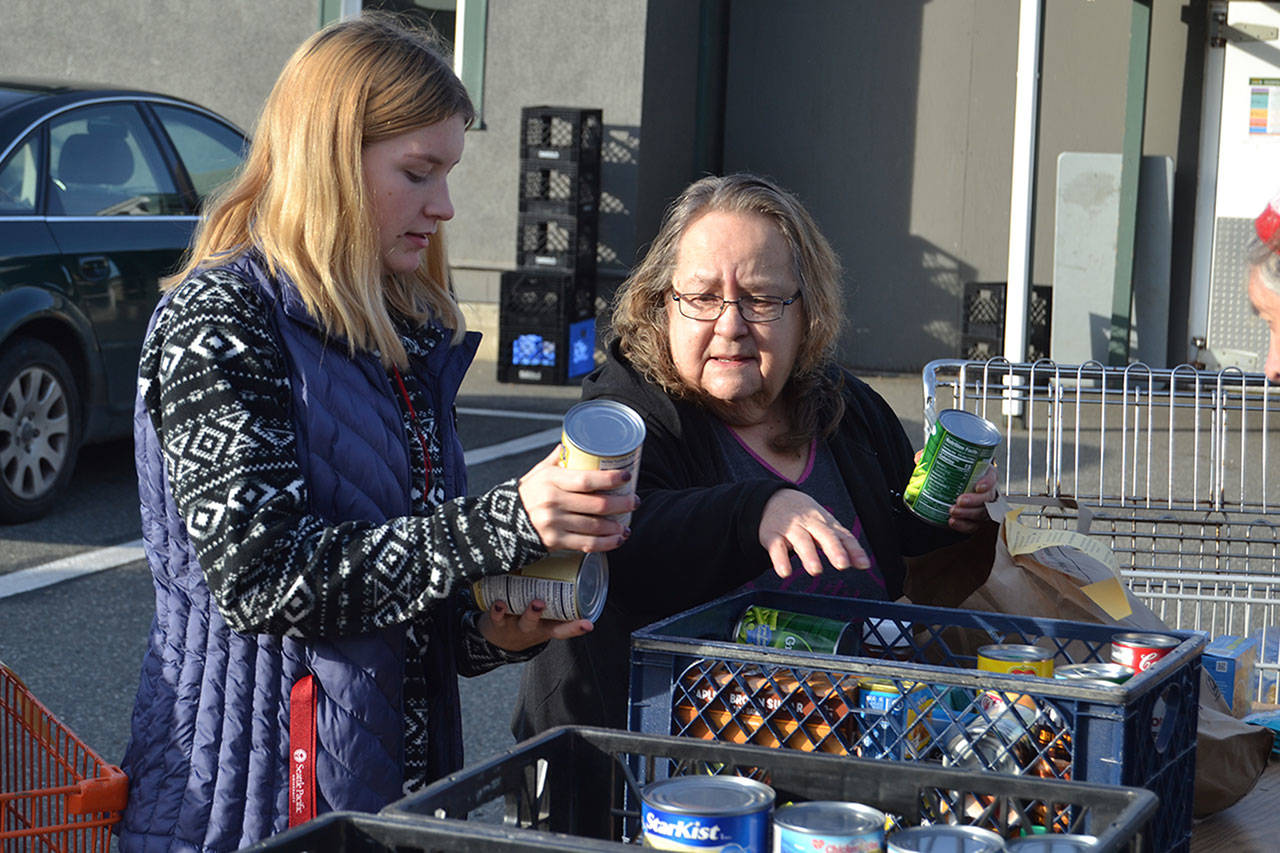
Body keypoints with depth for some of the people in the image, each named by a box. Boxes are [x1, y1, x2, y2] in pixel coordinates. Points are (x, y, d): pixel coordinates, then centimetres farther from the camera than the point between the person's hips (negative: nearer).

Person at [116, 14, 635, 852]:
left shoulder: (414, 336, 11)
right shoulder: (217, 321, -12)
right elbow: (258, 575, -22)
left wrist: (489, 633, -2)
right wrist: (503, 523, -25)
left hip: (407, 777, 7)